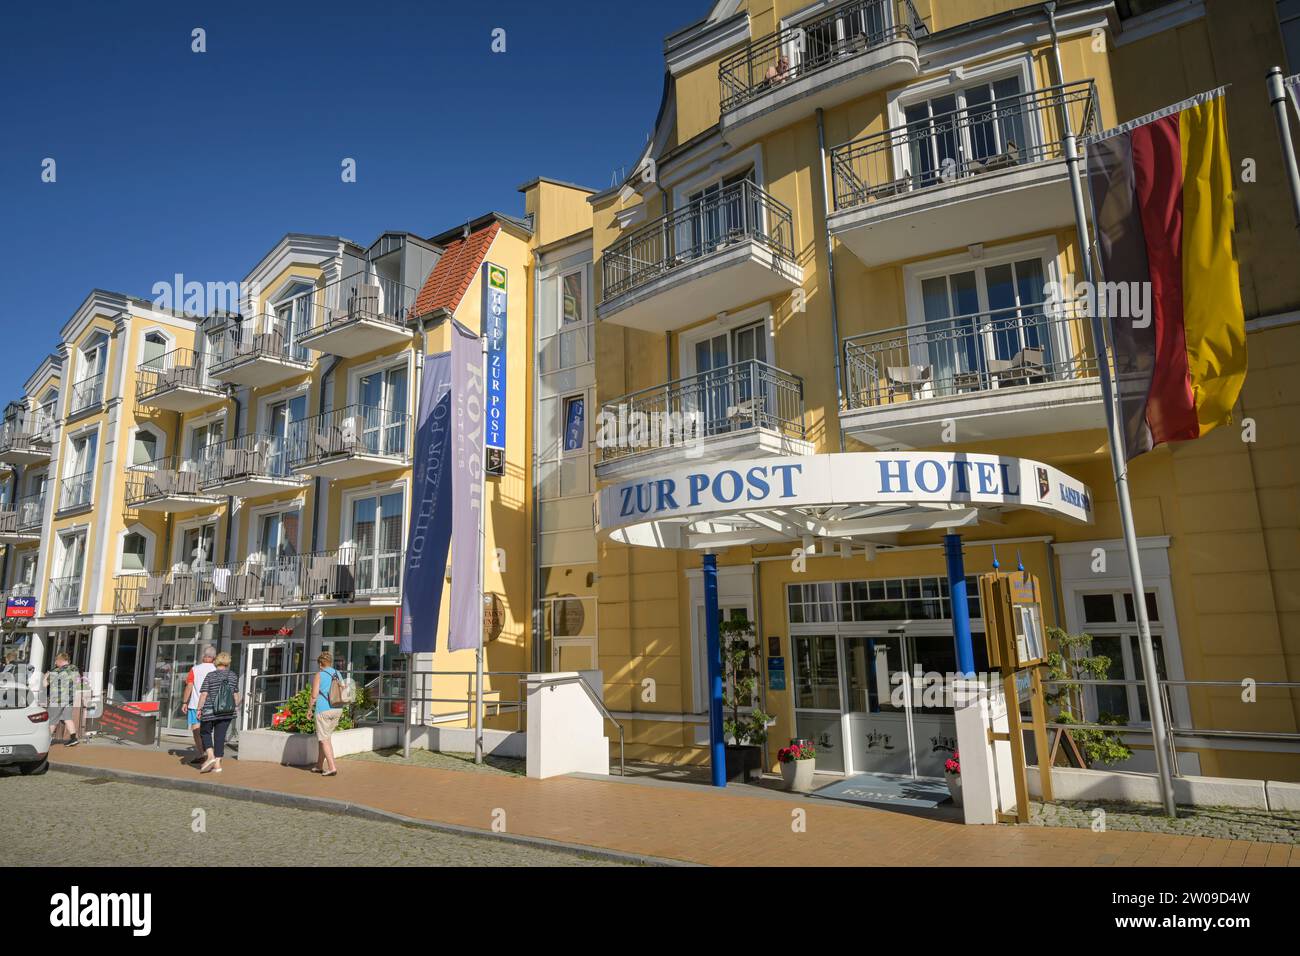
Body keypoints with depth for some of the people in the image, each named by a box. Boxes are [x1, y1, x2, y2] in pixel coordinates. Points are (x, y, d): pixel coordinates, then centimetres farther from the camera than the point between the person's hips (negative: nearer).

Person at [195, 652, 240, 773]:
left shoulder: (210, 676, -5)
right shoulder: (233, 676, 3)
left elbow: (204, 694, -9)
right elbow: (236, 694, 10)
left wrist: (199, 709, -2)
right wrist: (236, 705, 23)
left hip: (210, 710, -3)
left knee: (205, 732, 16)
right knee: (220, 736, 8)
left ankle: (210, 755, -3)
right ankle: (217, 764, 5)